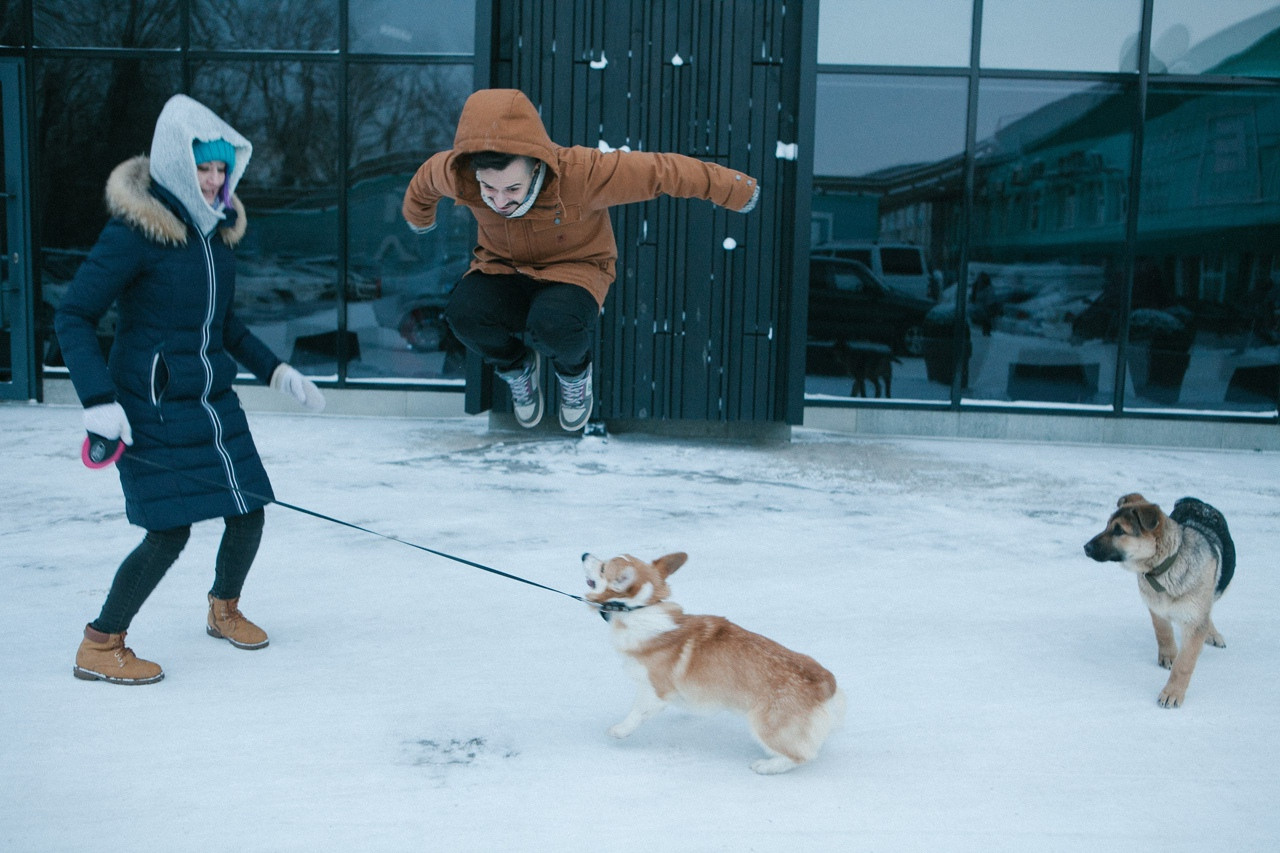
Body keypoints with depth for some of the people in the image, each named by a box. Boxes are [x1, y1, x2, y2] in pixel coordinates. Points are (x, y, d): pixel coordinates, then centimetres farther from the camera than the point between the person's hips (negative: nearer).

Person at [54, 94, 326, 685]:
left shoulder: (217, 226, 8)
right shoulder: (136, 230, -15)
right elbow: (72, 316, -13)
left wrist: (276, 372, 12)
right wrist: (98, 399, -21)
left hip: (214, 402, 7)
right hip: (152, 411, -7)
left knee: (248, 512, 8)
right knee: (170, 531, -7)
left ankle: (224, 609, 37)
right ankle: (99, 646, 13)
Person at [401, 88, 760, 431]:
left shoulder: (582, 173, -32)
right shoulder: (456, 174, -22)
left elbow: (663, 170, -20)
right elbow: (426, 178, 4)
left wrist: (734, 190, -8)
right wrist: (418, 215, 27)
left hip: (574, 269, -3)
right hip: (502, 270, 3)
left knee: (554, 328, -38)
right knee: (464, 314, -31)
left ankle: (574, 370, 3)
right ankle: (517, 365, 6)